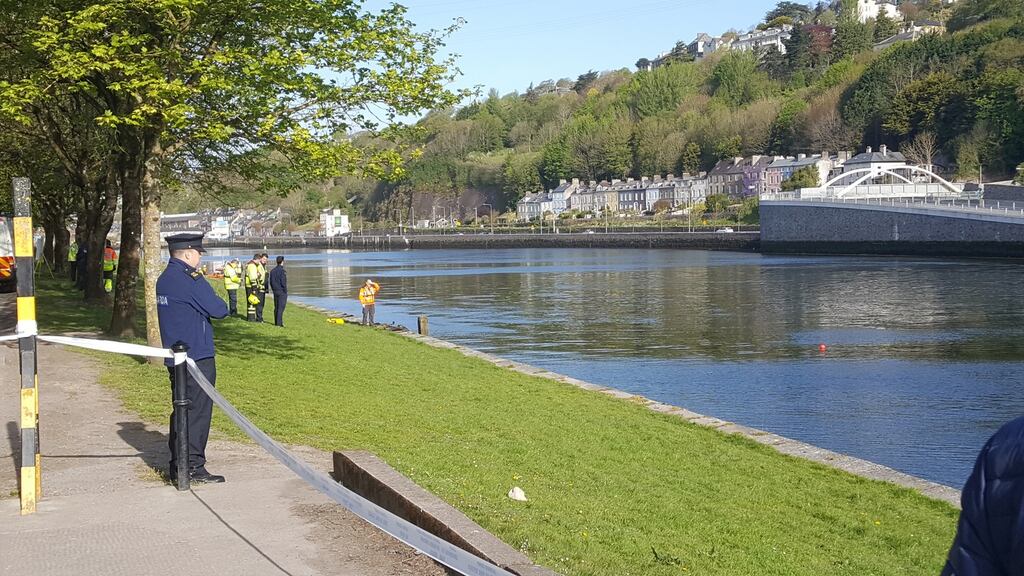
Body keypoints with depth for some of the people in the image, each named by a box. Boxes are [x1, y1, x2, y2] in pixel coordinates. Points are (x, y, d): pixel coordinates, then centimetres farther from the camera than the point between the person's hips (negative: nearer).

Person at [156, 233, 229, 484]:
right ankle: (193, 467, -1)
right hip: (197, 357, -9)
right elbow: (219, 310, -15)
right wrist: (219, 303, 7)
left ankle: (177, 465, 22)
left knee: (182, 409, 16)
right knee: (198, 411, -3)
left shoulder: (163, 279, 13)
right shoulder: (190, 281, -16)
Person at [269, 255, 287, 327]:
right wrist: (285, 291, -7)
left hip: (275, 291, 7)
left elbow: (271, 282, 11)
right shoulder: (282, 271, -16)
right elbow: (283, 283, -18)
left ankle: (276, 322, 15)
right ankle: (279, 323, -6)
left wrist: (274, 289, 17)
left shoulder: (272, 271, 8)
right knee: (281, 307, -5)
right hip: (282, 292, -7)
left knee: (276, 307, 12)